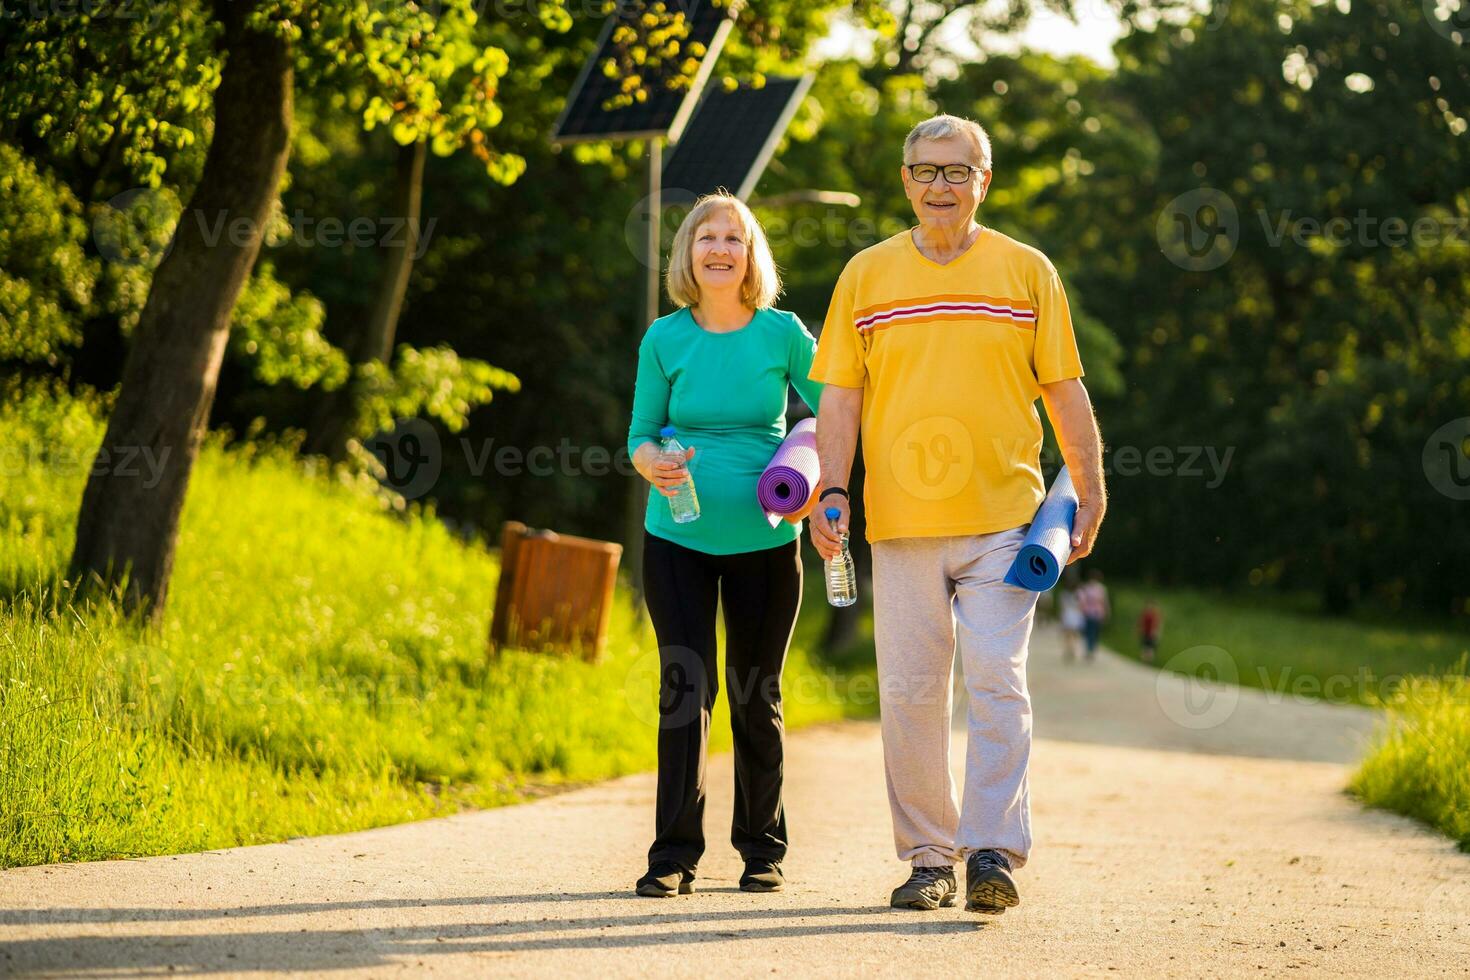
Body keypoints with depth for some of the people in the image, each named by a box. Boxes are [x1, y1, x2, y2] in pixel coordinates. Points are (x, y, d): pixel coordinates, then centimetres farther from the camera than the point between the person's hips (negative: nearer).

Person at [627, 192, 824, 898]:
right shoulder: (664, 339, 1)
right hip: (678, 538, 0)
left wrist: (818, 475, -15)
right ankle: (674, 853, 1)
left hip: (764, 540, 0)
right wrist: (655, 465, -15)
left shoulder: (783, 333, -2)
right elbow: (640, 434, 7)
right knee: (686, 687, -5)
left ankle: (762, 847, 20)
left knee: (756, 696, 8)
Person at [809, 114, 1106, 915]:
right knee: (909, 694, 4)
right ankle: (928, 856, 13)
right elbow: (841, 397, 7)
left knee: (997, 683, -10)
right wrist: (833, 493, -4)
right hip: (901, 522, 2)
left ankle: (994, 849, -10)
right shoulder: (866, 275, 9)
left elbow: (1065, 390, 9)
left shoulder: (1026, 271, 6)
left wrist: (1089, 492, 4)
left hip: (1001, 519, -1)